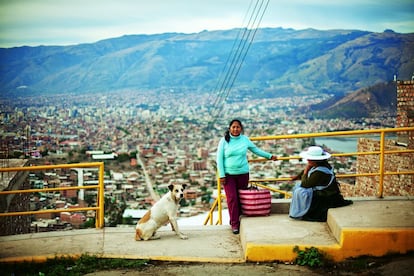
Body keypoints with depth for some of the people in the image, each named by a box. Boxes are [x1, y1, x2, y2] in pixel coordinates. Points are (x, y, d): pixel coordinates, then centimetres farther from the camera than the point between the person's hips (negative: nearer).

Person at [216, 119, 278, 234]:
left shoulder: (245, 139, 5)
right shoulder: (224, 140, -2)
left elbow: (256, 150, 20)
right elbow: (219, 158, -1)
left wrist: (270, 156, 24)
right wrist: (221, 175, -6)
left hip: (243, 174, 3)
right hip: (229, 175, -2)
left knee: (241, 198, 4)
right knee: (232, 199, -10)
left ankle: (236, 219, 21)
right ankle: (234, 224, -2)